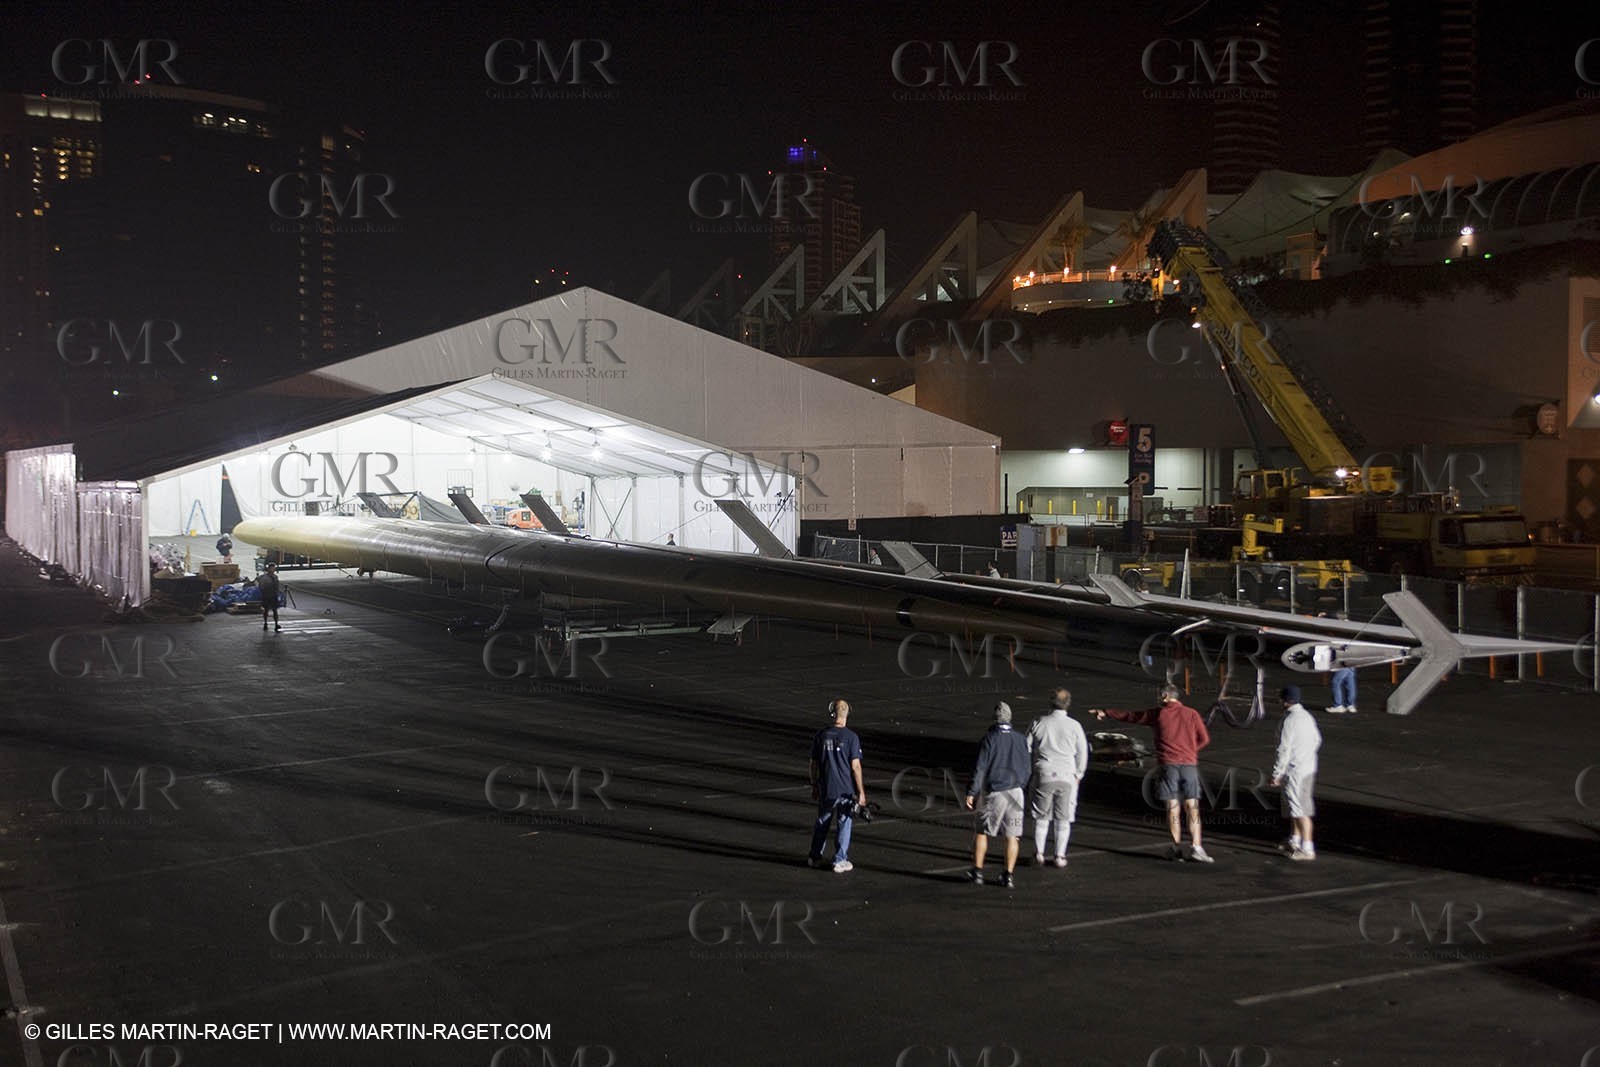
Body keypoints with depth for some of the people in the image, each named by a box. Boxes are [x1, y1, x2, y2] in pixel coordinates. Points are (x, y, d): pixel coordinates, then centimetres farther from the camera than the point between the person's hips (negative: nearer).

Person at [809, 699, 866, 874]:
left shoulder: (821, 735, -3)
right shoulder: (851, 737, -12)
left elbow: (813, 764, 3)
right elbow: (855, 766, -13)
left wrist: (814, 786, 15)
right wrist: (861, 792, -6)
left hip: (825, 789, 3)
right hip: (846, 789, -3)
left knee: (822, 823, 18)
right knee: (844, 825, 9)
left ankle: (815, 857, 28)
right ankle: (840, 861, 12)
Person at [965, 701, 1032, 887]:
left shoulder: (989, 739, -9)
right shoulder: (1020, 739, 4)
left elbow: (980, 769, -12)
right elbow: (1026, 769, 10)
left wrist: (971, 793, -9)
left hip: (994, 793, -3)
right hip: (1015, 793, 3)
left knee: (982, 832, 10)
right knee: (1012, 836, 7)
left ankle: (978, 872, 11)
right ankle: (1009, 876, 7)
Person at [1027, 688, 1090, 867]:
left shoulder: (1039, 723, -3)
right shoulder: (1074, 726, -5)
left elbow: (1026, 748, 3)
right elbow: (1082, 753, 2)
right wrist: (1078, 775, 16)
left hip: (1043, 776, 0)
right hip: (1067, 778, 0)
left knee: (1041, 817, 12)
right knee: (1063, 819, 10)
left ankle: (1038, 854, 11)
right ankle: (1060, 856, 11)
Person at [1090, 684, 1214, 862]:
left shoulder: (1157, 714, 6)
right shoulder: (1191, 714, 6)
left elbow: (1129, 716, 15)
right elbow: (1204, 739, 4)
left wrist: (1105, 712, 26)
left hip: (1168, 764, 0)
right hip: (1189, 763, 1)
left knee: (1172, 808, 4)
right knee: (1192, 808, 1)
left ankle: (1176, 848, 4)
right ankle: (1196, 847, -8)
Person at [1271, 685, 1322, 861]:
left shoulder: (1289, 721, -20)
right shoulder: (1307, 716, 8)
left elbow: (1284, 750, -20)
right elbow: (1317, 740, 19)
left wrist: (1277, 774, -15)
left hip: (1295, 770, -9)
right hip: (1309, 767, 9)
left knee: (1300, 809, -6)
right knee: (1295, 806, 21)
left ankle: (1307, 849, -6)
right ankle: (1294, 841, 32)